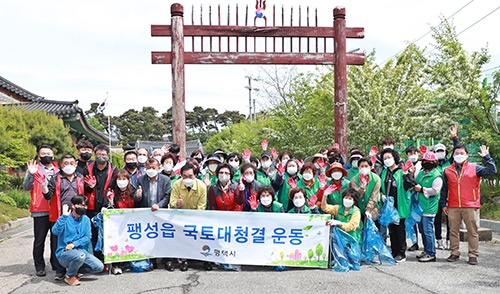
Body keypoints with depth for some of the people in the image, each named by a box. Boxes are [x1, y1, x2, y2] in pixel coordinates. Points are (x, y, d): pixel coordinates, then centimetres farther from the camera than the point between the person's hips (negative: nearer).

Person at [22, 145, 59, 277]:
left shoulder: (57, 170, 15)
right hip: (40, 211, -3)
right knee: (39, 240, 2)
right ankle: (39, 267, 11)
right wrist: (31, 175, -24)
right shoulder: (34, 169, 3)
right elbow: (26, 187, -8)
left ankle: (56, 264, 20)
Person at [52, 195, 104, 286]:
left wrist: (74, 244, -15)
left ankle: (73, 269, 8)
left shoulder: (86, 219, 8)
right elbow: (55, 231, -24)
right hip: (64, 252, -5)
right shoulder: (66, 218, -6)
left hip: (81, 250, 5)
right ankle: (70, 276, -7)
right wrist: (64, 216, -28)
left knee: (99, 267, -12)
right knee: (80, 256, -37)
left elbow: (88, 237, 0)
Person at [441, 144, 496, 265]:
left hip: (470, 206, -2)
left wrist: (487, 157, -11)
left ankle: (473, 255, 10)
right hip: (453, 207, 2)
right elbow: (444, 189, 11)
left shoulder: (474, 168, 4)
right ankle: (454, 253, 18)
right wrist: (444, 204, 9)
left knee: (472, 232, 3)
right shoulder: (448, 170, 9)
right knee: (453, 231, 8)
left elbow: (492, 170, -7)